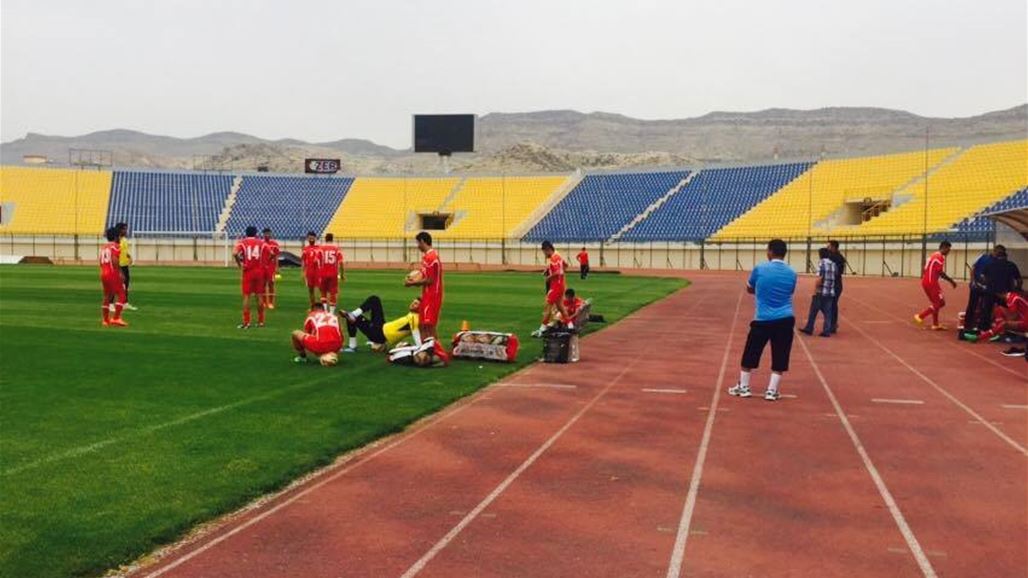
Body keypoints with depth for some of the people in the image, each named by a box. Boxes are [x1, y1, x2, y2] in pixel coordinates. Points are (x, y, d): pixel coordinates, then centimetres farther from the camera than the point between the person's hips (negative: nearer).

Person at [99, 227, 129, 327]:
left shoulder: (103, 247, 17)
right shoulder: (116, 246, -7)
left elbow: (101, 262, 16)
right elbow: (114, 261, -20)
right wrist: (120, 272, -17)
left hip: (103, 273, 8)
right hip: (113, 274, -8)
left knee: (107, 296, 15)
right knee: (121, 294, -4)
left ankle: (105, 320, 18)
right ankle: (116, 318, -13)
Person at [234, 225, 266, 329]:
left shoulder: (242, 242, 0)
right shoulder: (261, 243, 6)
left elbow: (234, 253, -16)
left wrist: (239, 264, -4)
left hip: (248, 271, -2)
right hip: (259, 271, 2)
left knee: (246, 296, 1)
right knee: (259, 296, 8)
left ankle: (246, 322, -2)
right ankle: (261, 321, 14)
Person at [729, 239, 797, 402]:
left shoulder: (760, 269, -4)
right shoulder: (791, 273, 2)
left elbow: (749, 289, 11)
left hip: (762, 320, -2)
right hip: (785, 320, 2)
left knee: (750, 354, 12)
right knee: (779, 358, 8)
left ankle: (743, 387, 20)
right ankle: (772, 391, 9)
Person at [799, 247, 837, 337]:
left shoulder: (822, 263, -11)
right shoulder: (833, 264, 9)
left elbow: (820, 278, -17)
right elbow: (836, 277, 12)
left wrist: (815, 289, -12)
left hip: (821, 292, -6)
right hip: (830, 292, 6)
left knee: (813, 311, 6)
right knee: (828, 312, 8)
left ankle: (809, 329, 13)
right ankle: (827, 331, 6)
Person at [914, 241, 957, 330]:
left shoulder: (934, 255, 18)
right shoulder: (940, 257, -13)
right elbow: (941, 273, -17)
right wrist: (951, 281, -8)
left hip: (926, 282, 10)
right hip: (931, 283, -10)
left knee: (936, 303, 16)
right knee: (940, 303, -4)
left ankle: (935, 324, 17)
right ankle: (921, 316, -6)